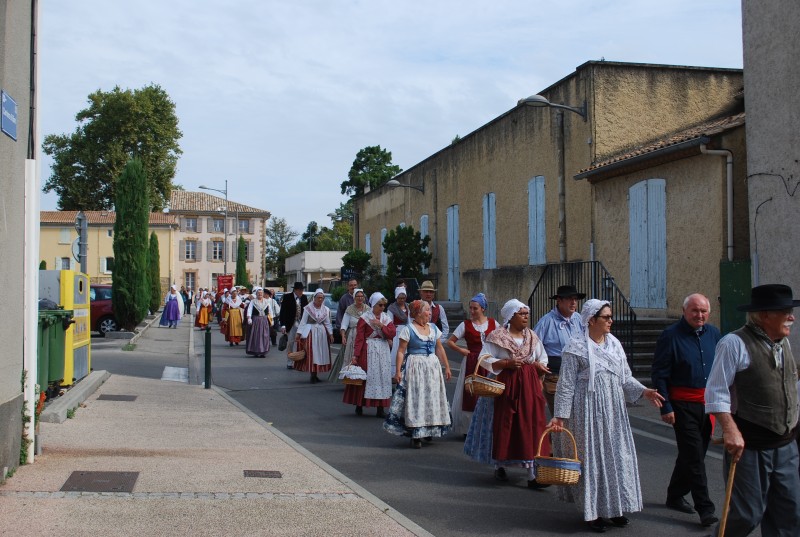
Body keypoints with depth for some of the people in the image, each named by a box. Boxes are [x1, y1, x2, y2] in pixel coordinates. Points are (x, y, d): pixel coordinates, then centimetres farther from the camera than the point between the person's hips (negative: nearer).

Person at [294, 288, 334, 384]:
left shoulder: (326, 310, 7)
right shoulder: (308, 308, -3)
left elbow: (327, 323, 10)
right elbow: (303, 322, -4)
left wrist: (331, 334, 1)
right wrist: (298, 333, -11)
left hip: (322, 333, 4)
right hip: (310, 333, -4)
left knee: (320, 353, 4)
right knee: (311, 354, -8)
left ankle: (315, 375, 11)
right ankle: (312, 375, -6)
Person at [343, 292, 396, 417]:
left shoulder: (387, 318, 8)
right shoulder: (364, 318, -4)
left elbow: (392, 334, -2)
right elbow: (359, 338, -7)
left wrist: (381, 325, -14)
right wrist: (355, 355, -13)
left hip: (383, 350, 4)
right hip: (368, 350, -4)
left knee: (382, 377, 2)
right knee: (366, 377, -1)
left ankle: (380, 409, 6)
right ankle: (359, 405, 13)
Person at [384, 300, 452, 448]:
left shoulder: (433, 328, 9)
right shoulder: (408, 329, -8)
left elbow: (439, 349, 15)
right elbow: (401, 351, -10)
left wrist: (447, 367, 13)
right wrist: (398, 371, -16)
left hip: (433, 366, 6)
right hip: (415, 368, -5)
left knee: (432, 399, 9)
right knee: (415, 400, -4)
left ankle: (429, 430, 24)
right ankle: (416, 435, 0)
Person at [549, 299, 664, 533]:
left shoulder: (614, 344, 9)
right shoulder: (576, 347, -9)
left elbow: (625, 378, 13)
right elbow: (566, 385, -9)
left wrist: (643, 391, -4)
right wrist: (559, 415, -12)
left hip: (614, 411, 6)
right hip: (588, 411, -6)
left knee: (617, 456, 8)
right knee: (591, 456, 1)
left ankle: (614, 507, 21)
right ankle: (593, 512, 12)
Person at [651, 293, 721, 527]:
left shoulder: (713, 334, 8)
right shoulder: (671, 336, -10)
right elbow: (659, 374, -9)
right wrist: (665, 407, -13)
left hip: (708, 403, 6)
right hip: (683, 404, -6)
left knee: (691, 454, 15)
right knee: (694, 456, -7)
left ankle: (675, 496, 30)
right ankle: (705, 508, -3)